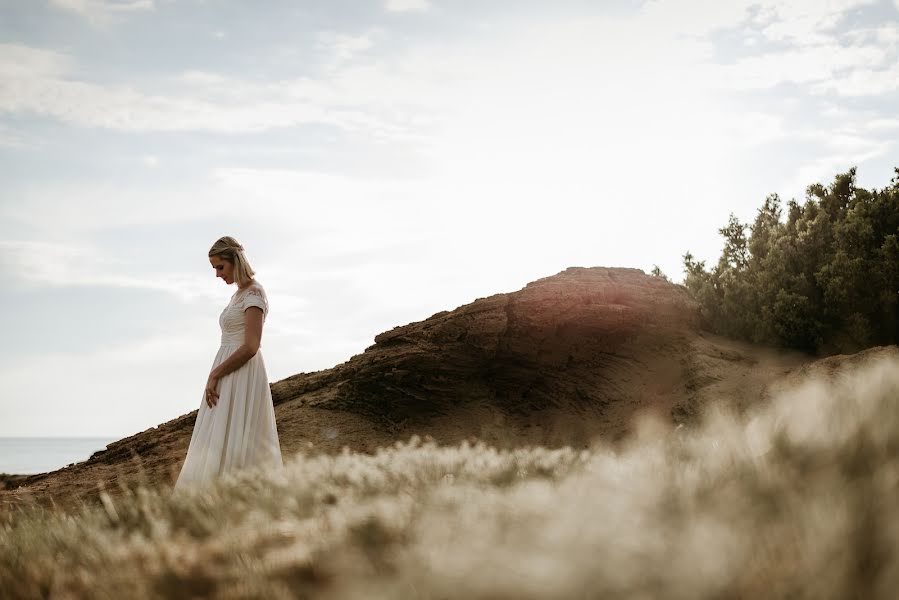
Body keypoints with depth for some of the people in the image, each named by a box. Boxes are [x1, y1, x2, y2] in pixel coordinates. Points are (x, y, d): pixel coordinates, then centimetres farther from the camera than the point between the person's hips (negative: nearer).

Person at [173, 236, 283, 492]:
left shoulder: (253, 293, -10)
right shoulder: (239, 294, 18)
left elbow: (250, 347, -19)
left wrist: (215, 375, -14)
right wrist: (216, 376, 9)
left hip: (242, 376, -10)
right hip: (229, 378, 10)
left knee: (232, 448, -10)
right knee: (218, 448, 6)